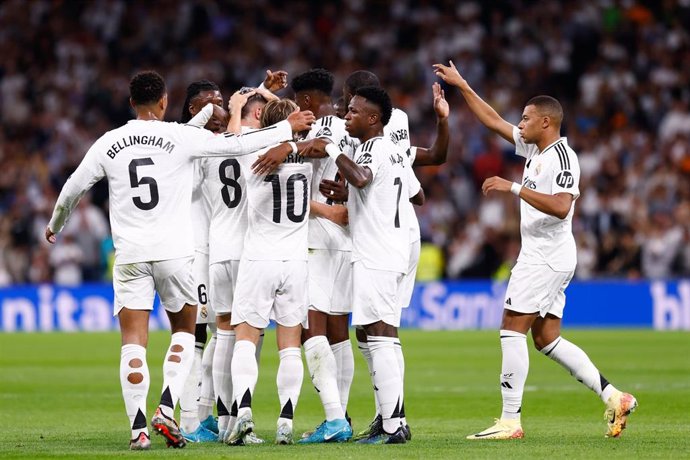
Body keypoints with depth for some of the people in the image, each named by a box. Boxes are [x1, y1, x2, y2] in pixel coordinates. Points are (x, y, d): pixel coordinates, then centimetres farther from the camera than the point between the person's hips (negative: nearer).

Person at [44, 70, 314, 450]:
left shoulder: (108, 143, 4)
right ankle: (166, 410, -1)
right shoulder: (181, 137, -3)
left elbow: (73, 188, 13)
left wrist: (54, 226, 32)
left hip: (130, 256, 1)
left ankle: (138, 429, -7)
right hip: (175, 252, -1)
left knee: (133, 342, 2)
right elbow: (238, 145, -2)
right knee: (183, 331, 16)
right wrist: (289, 128, 10)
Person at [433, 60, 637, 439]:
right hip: (539, 255, 10)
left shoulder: (561, 156, -15)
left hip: (547, 257, -10)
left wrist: (513, 188, -28)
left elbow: (561, 207, -28)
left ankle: (510, 421, -10)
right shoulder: (534, 148, 13)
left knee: (512, 329, -10)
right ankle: (614, 398, 9)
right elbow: (494, 122, 23)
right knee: (547, 339, 9)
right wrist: (461, 86, 23)